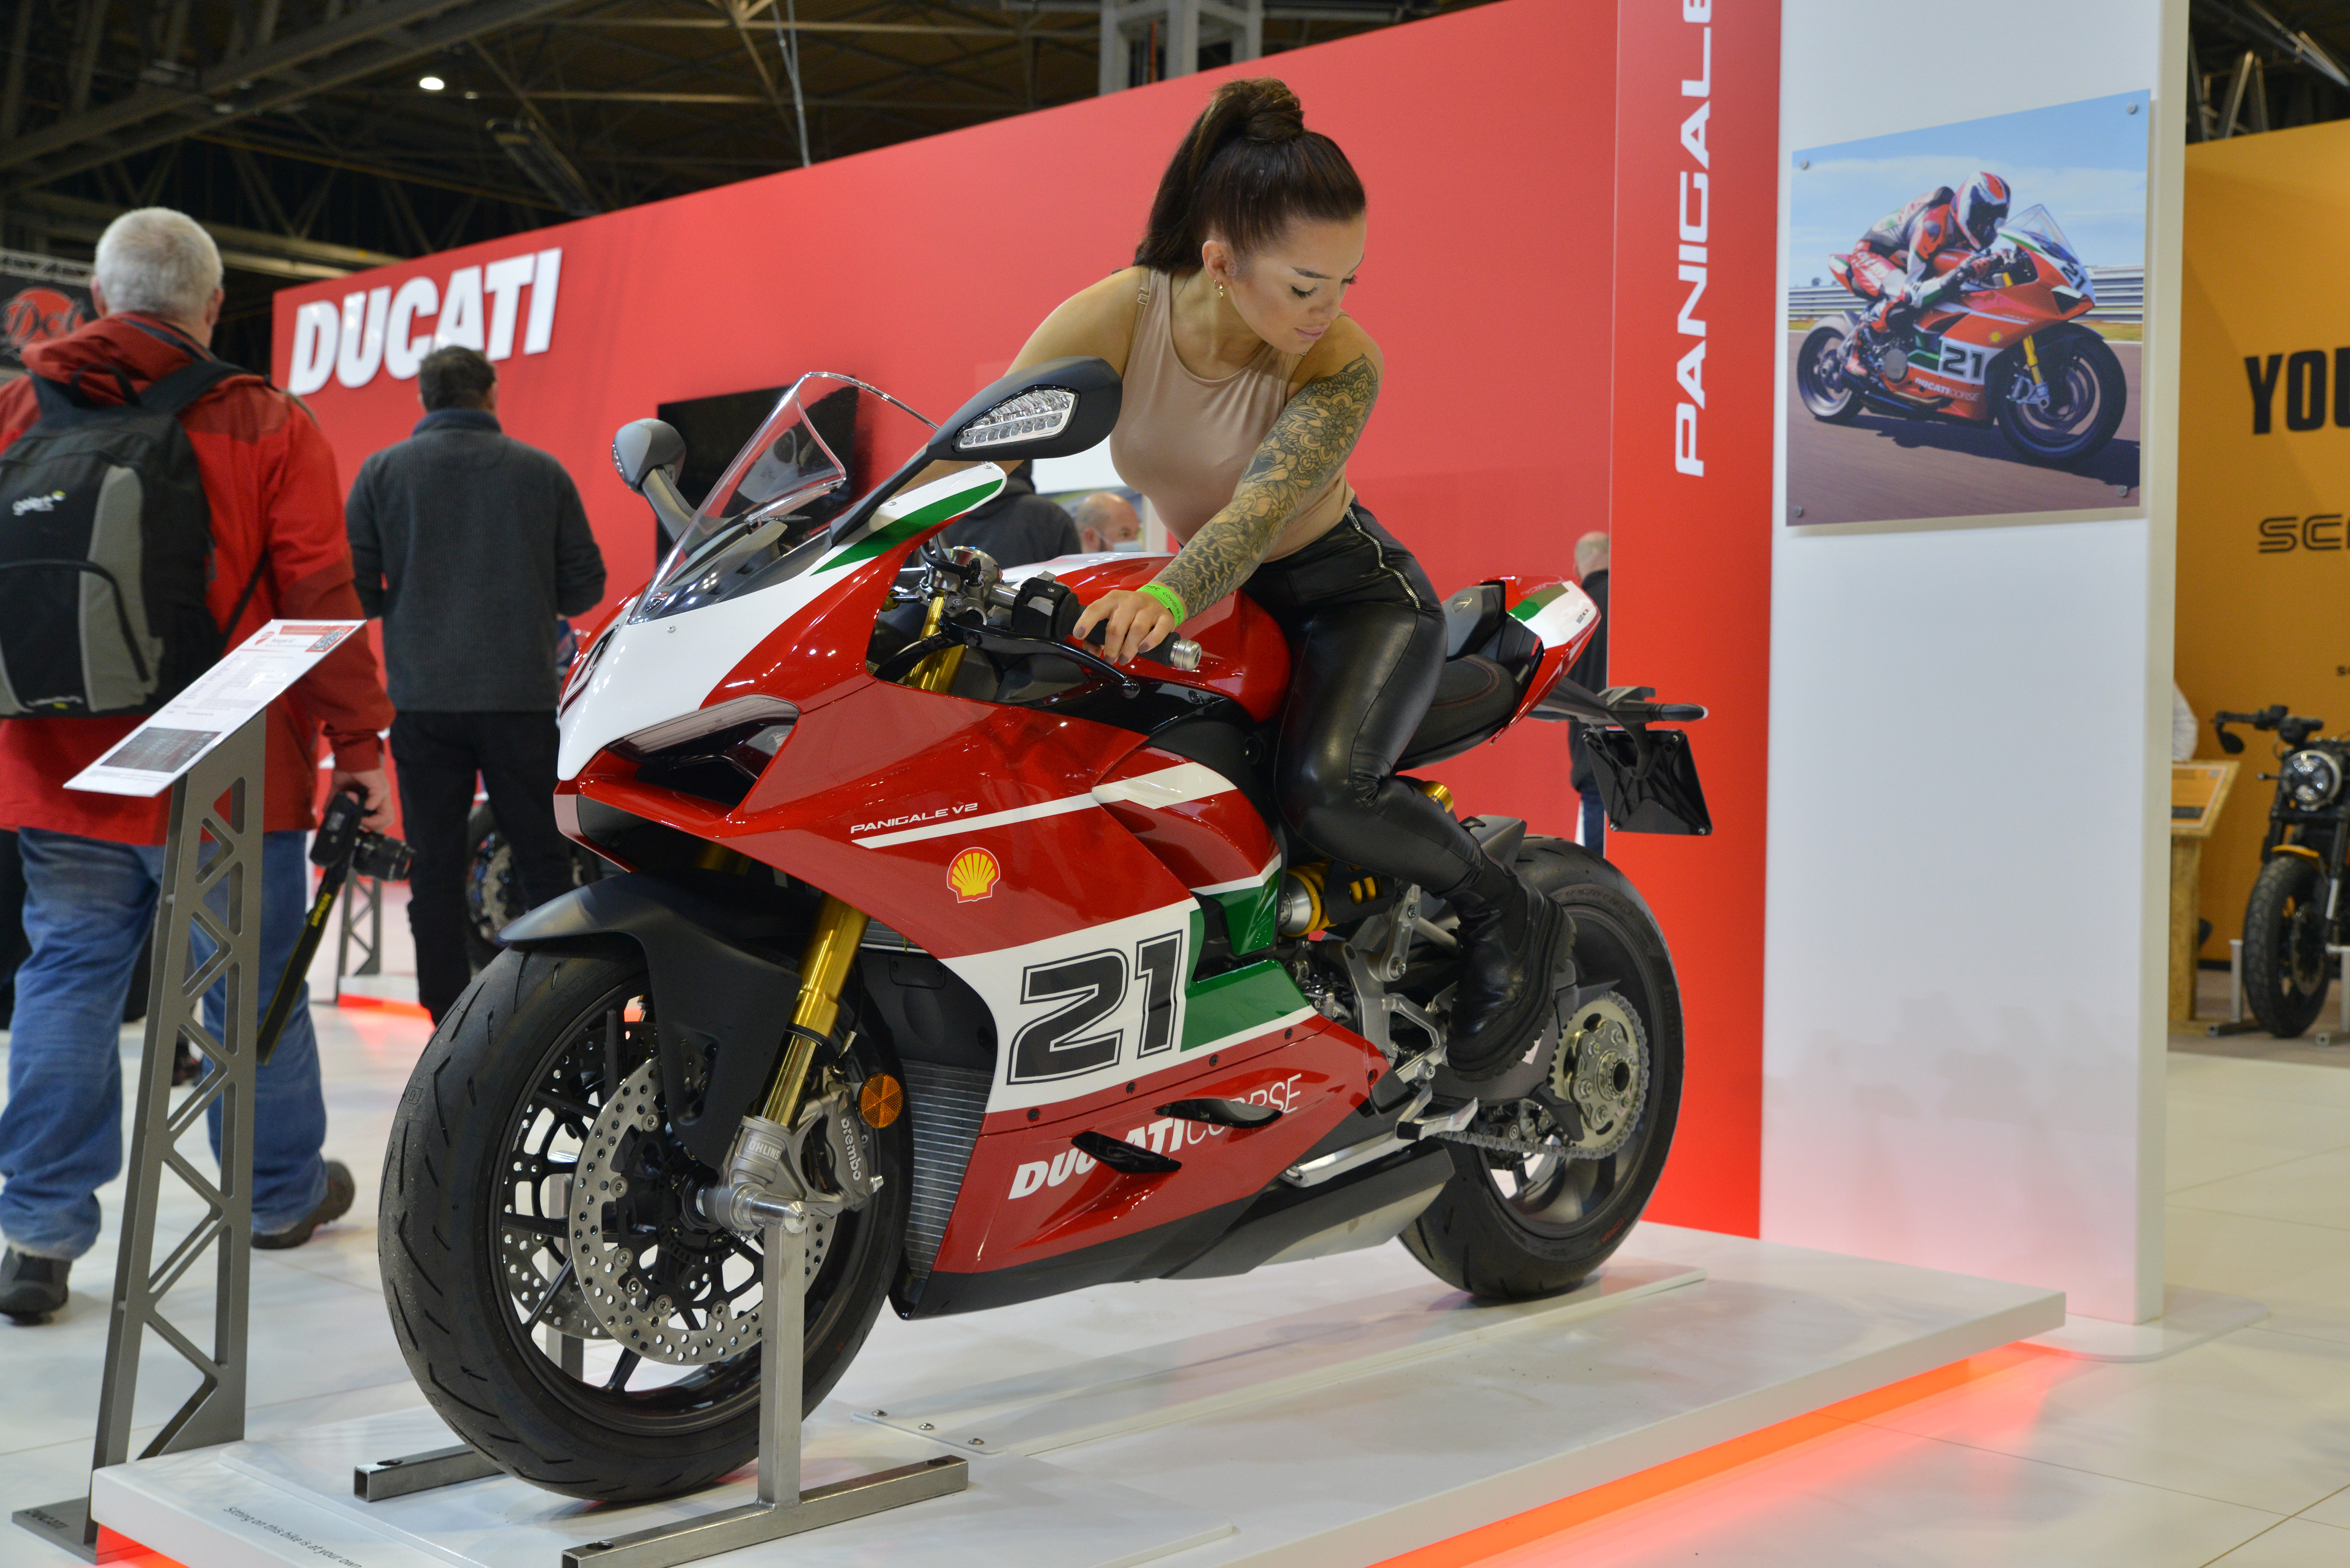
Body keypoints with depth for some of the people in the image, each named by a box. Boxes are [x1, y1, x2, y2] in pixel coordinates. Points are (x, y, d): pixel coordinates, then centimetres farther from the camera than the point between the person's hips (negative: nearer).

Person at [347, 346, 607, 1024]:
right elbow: (585, 583, 5)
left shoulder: (383, 471, 3)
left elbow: (352, 583, -1)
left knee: (435, 870, 6)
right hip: (522, 694, 0)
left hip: (423, 696, 0)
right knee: (543, 862, 7)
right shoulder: (542, 471, 4)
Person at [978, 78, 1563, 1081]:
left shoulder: (1344, 363, -24)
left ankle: (1508, 916, -5)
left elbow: (1263, 508, -38)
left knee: (1325, 792, -32)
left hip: (1348, 592, -4)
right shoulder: (1115, 318, -18)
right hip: (1209, 599, 5)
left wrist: (1164, 599, -58)